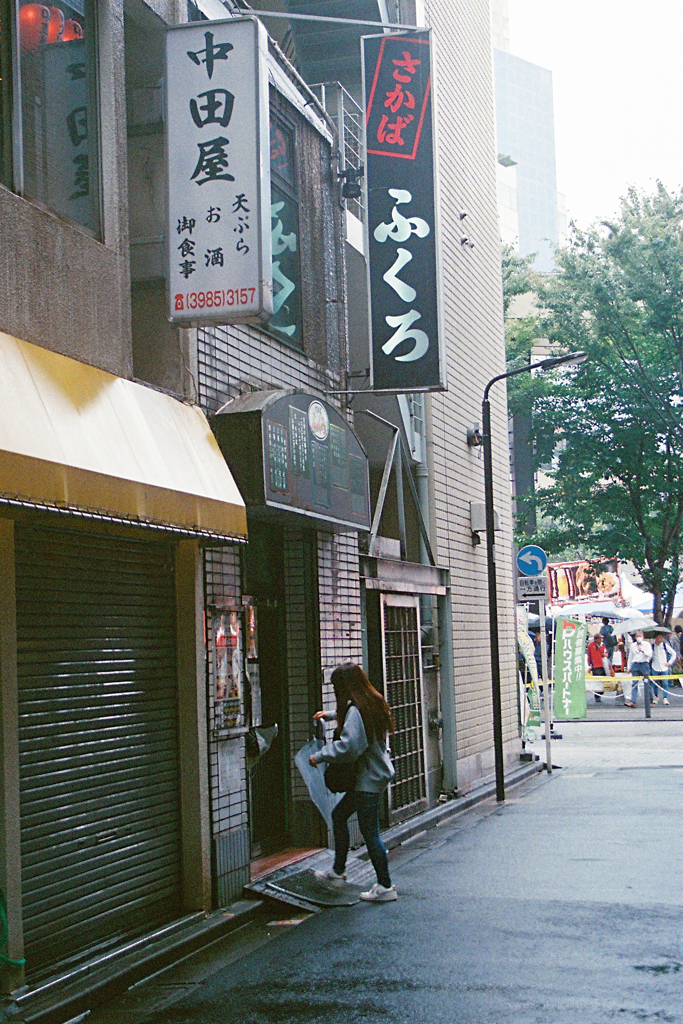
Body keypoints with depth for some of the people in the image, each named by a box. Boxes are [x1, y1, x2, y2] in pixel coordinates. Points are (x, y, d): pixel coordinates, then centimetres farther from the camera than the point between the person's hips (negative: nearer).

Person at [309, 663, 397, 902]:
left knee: (369, 831, -2)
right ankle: (337, 872, 27)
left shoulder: (356, 710, -22)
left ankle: (385, 887, 7)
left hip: (369, 779, -10)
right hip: (377, 773, 10)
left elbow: (349, 746, -31)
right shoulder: (373, 702, 8)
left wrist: (320, 756, -20)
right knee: (339, 815, 19)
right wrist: (330, 715, 35)